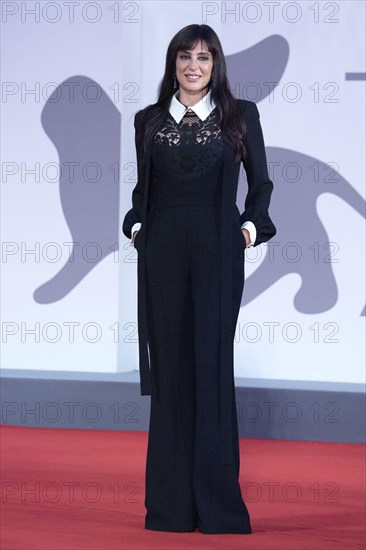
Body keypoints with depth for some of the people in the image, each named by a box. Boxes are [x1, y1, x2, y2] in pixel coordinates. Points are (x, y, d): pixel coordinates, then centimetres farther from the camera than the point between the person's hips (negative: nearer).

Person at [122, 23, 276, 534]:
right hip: (163, 251, 2)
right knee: (169, 364, 1)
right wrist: (136, 225, 2)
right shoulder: (149, 120, 11)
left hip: (218, 250, -2)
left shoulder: (241, 114, 6)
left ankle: (217, 499, -1)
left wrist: (253, 224, -4)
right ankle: (172, 500, 6)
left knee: (213, 363, -6)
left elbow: (260, 181, 10)